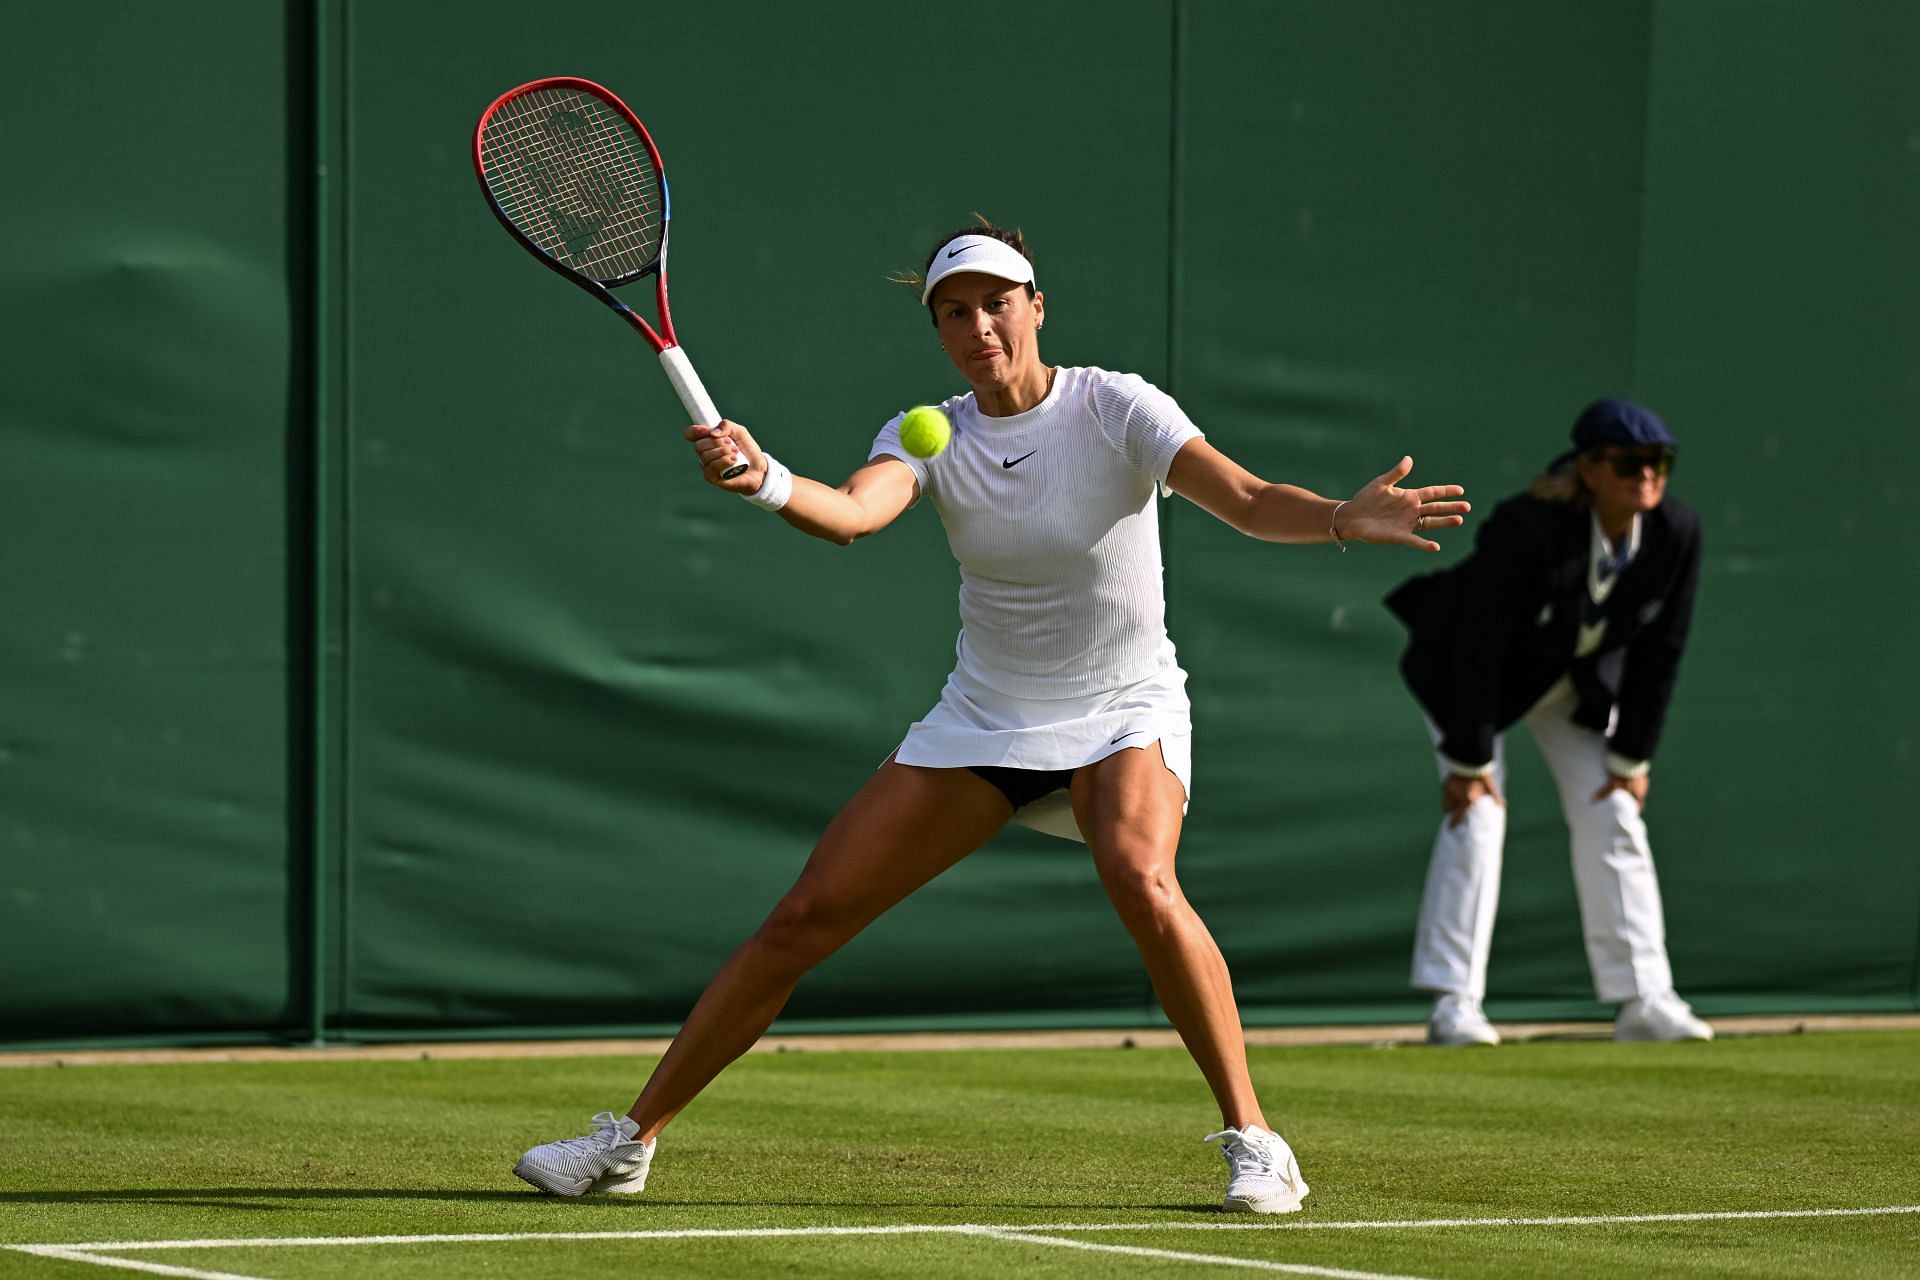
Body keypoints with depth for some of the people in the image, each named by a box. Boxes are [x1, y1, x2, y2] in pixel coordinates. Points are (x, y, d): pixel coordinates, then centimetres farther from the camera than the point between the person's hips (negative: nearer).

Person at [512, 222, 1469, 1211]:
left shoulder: (1115, 409, -14)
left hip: (1123, 717, -3)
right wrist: (764, 479, -50)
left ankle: (1251, 1138, -23)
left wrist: (1343, 519, -47)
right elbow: (852, 512, -28)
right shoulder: (930, 437, -6)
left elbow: (1247, 500, -26)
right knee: (805, 917, -2)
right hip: (983, 719, 3)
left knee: (1139, 878, -35)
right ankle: (631, 1139, 9)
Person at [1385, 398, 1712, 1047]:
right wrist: (1467, 759, -26)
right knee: (1477, 813, -15)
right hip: (1464, 669, -5)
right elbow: (1477, 647, -30)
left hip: (1578, 679, 5)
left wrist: (1632, 757, -7)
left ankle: (1644, 999, 3)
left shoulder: (1677, 533, -22)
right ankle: (1453, 1004, -13)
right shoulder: (1526, 528, -37)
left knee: (1612, 813, -2)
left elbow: (1659, 651, -10)